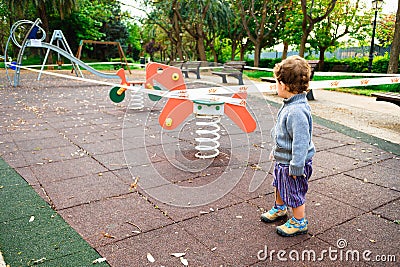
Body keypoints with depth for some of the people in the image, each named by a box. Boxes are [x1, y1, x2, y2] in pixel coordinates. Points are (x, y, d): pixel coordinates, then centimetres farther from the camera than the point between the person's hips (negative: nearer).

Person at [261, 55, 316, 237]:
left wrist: (296, 167, -25)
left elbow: (301, 143, -30)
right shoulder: (290, 105, 1)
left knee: (295, 194, 10)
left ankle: (299, 223, 32)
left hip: (292, 163, -10)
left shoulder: (297, 111, -33)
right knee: (279, 185, 28)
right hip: (283, 159, 10)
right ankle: (280, 209, 53)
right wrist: (275, 151, 23)